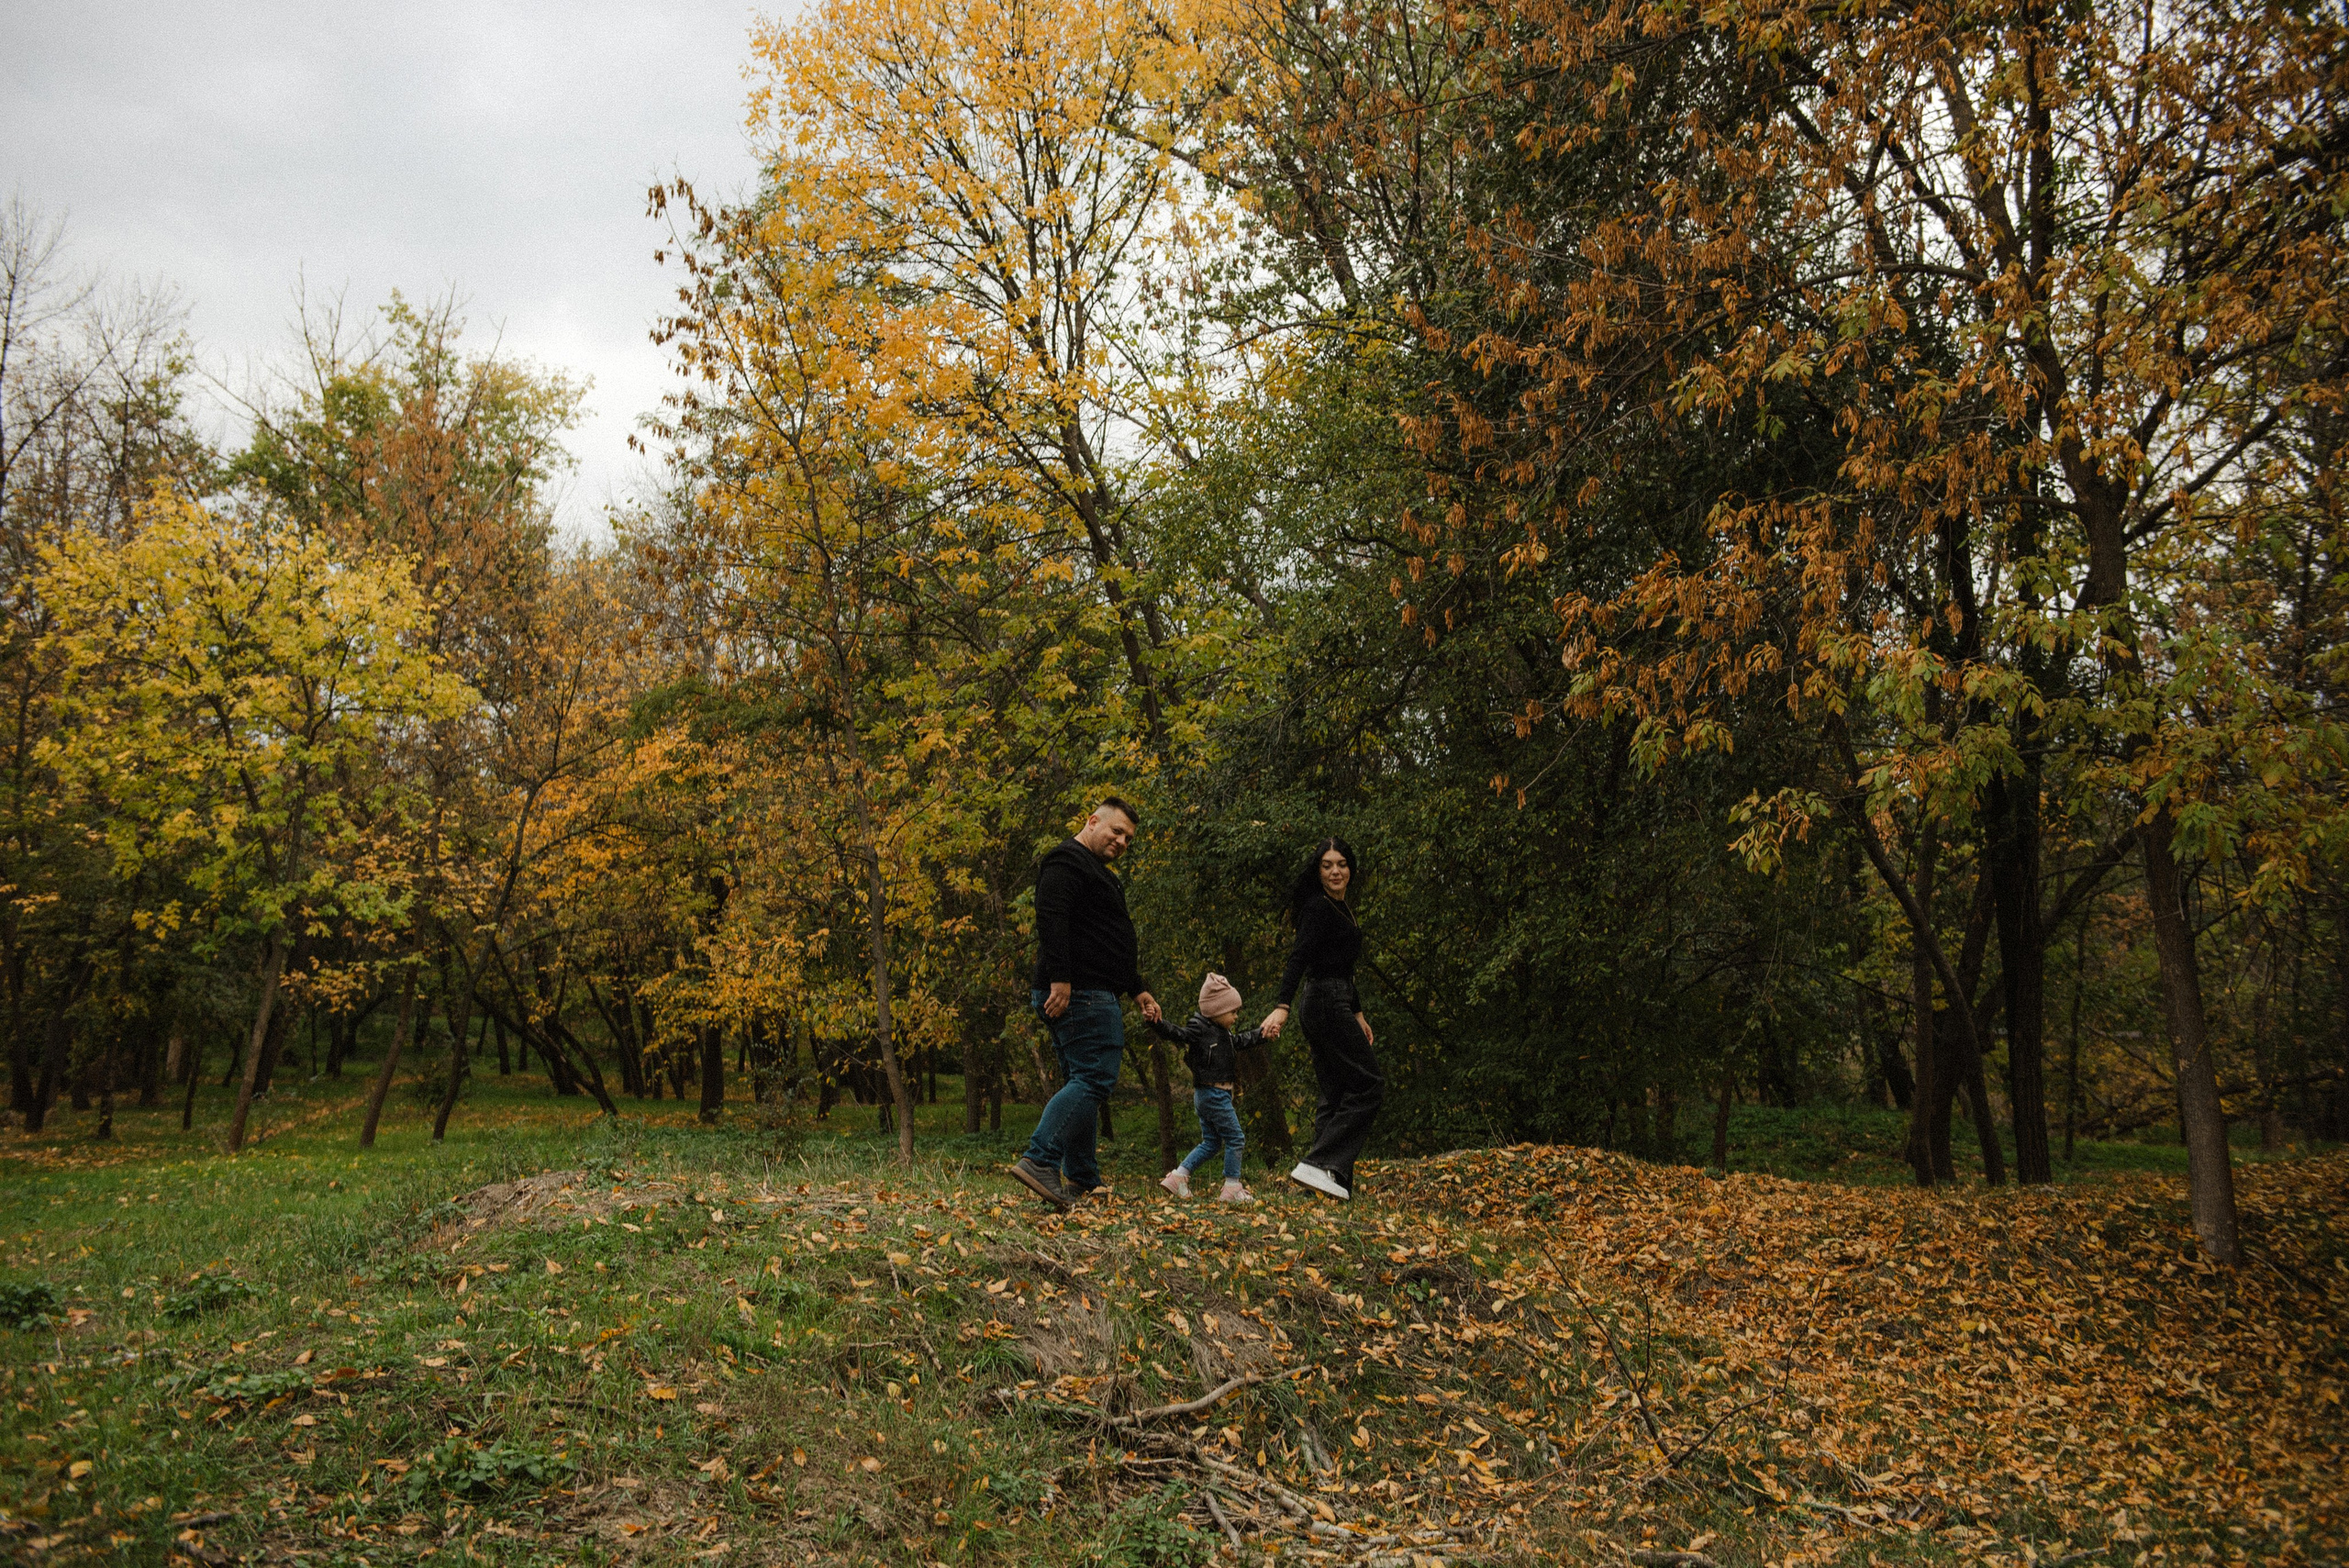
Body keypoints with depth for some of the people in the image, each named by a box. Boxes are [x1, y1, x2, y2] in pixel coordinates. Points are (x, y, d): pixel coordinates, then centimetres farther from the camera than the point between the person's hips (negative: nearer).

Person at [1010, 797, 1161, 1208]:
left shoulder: (1099, 874, 28)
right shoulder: (1066, 861, -5)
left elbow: (1116, 944, 34)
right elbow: (1050, 919, -20)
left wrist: (1137, 990, 28)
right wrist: (1059, 980, -27)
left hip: (1093, 997, 11)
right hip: (1079, 994, -11)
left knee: (1085, 1083, 10)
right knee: (1094, 1078, -17)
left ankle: (1082, 1181, 14)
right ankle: (1039, 1160, -24)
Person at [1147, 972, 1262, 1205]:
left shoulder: (1222, 1033, 16)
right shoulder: (1199, 1029, -14)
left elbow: (1239, 1042, 34)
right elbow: (1177, 1034, -27)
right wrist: (1157, 1022, -44)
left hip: (1205, 1097, 10)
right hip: (1214, 1095, -10)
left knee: (1210, 1143, 14)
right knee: (1235, 1139, -2)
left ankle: (1177, 1177, 12)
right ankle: (1232, 1188, 3)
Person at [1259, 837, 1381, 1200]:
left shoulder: (1340, 908, 19)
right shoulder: (1319, 907, -12)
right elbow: (1298, 958, -24)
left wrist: (1357, 1014, 28)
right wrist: (1282, 1007, -34)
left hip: (1331, 1006, 10)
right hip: (1328, 1004, -10)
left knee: (1336, 1094, 9)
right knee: (1368, 1086, -9)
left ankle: (1336, 1181, 11)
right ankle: (1319, 1165, -15)